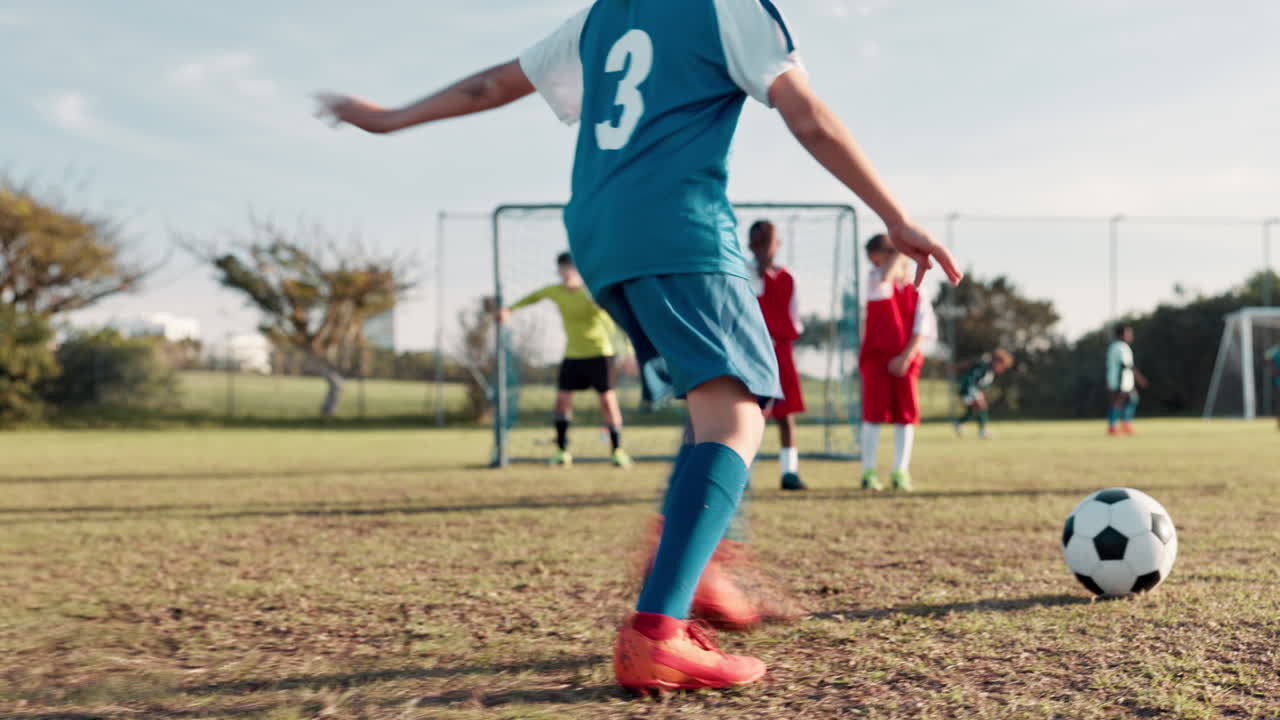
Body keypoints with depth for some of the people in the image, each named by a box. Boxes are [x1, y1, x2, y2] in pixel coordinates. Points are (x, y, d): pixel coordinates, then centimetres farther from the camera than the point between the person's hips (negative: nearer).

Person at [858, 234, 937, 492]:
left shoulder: (916, 293, 7)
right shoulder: (875, 280, 5)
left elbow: (923, 328, 0)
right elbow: (885, 279, -20)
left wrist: (906, 356, -11)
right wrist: (899, 253, -9)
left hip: (905, 360, 2)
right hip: (876, 356, -1)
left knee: (906, 414, 0)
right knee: (874, 412, -6)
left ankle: (901, 471, 7)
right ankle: (868, 471, -2)